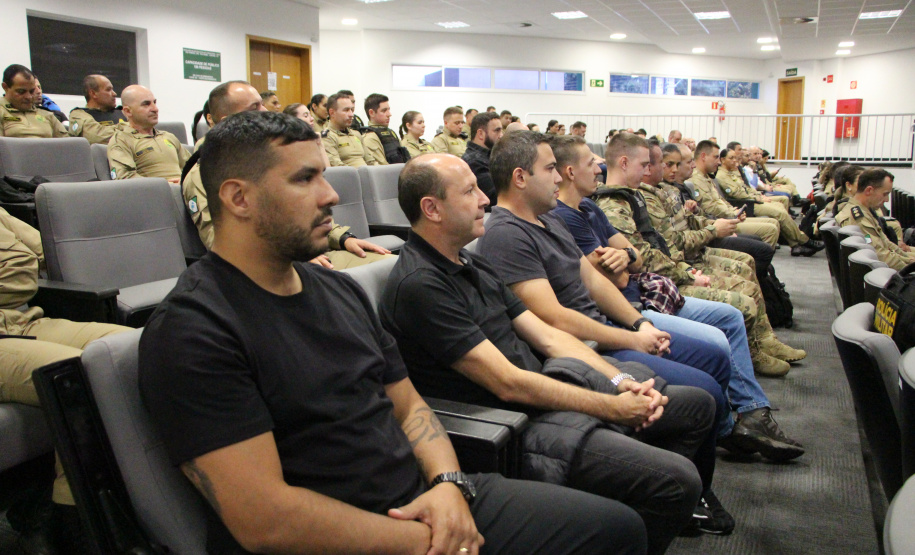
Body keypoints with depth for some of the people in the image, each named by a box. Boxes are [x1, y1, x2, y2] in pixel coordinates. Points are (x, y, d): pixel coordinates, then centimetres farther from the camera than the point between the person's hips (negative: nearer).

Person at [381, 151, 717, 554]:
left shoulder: (473, 264, 13)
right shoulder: (419, 285, -18)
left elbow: (548, 336, 11)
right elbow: (508, 384, -21)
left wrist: (622, 381, -1)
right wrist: (613, 407, -14)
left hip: (545, 391, 10)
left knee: (698, 405, 15)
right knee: (678, 481, -22)